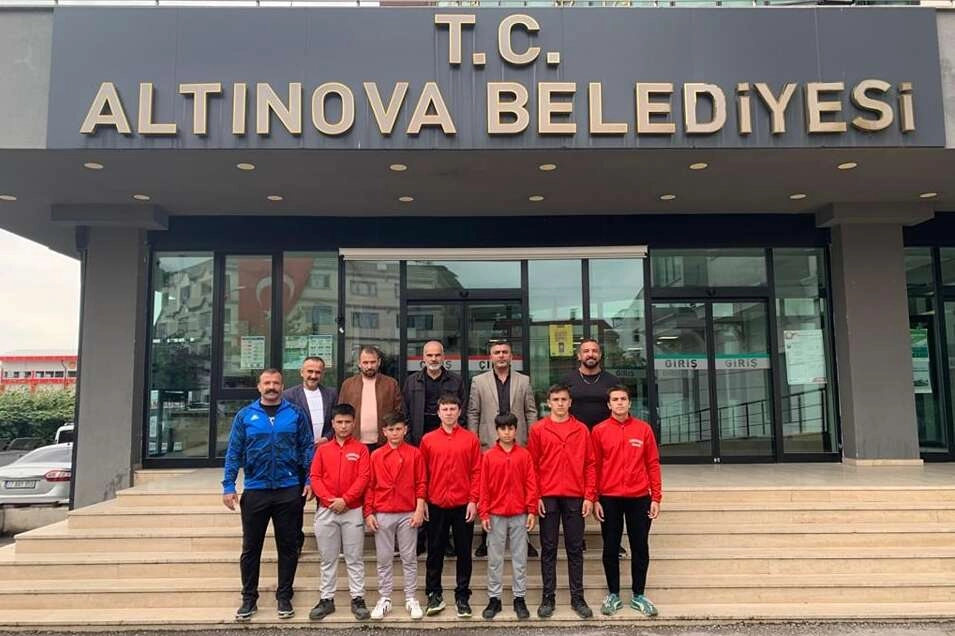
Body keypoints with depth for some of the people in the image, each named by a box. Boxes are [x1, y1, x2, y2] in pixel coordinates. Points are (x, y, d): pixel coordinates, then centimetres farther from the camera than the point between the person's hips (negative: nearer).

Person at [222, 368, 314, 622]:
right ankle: (249, 598, 24)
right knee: (251, 547, 9)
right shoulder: (245, 416, 2)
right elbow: (234, 453, 1)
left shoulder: (296, 415, 1)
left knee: (288, 546, 8)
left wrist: (310, 480, -6)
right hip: (255, 491, 0)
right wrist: (228, 486, -5)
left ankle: (284, 597, 22)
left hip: (289, 491, 0)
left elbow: (307, 449, 2)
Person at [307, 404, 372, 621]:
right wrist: (329, 500, -12)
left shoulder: (360, 449, 1)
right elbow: (315, 477, 1)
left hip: (353, 511, -2)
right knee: (328, 559, 9)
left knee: (354, 558, 3)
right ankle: (327, 599, 18)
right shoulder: (322, 450, 7)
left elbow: (363, 478, -7)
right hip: (326, 511, 2)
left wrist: (345, 499, -15)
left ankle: (358, 599, 10)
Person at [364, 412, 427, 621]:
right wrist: (368, 513, -1)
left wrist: (419, 510, -7)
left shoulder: (415, 454, 0)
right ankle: (384, 599, 18)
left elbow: (420, 484, 0)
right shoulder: (376, 456, 3)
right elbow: (370, 486, 3)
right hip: (382, 515, 1)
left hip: (408, 514, -1)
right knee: (384, 560, 8)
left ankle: (411, 599, 16)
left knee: (409, 558, 6)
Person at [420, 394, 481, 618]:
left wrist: (473, 501, -6)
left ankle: (462, 596, 19)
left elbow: (477, 472, 0)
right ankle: (434, 595, 22)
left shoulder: (470, 439, 1)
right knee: (435, 551, 9)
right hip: (436, 505, 1)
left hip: (464, 505, -1)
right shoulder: (428, 440, 3)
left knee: (464, 552, 7)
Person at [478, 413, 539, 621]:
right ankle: (494, 598, 18)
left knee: (520, 558, 8)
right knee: (494, 559, 7)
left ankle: (519, 599, 18)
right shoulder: (488, 456, 0)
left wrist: (532, 511, -3)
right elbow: (484, 487, -1)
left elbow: (531, 484, 1)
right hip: (495, 515, 0)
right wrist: (483, 513, -4)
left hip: (519, 515, 0)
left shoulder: (524, 455, 1)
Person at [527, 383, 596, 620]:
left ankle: (577, 597, 16)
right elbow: (532, 465, 1)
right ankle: (548, 597, 14)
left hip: (575, 497, 1)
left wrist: (589, 496, -1)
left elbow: (590, 465, 5)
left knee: (575, 549, 7)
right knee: (548, 549, 6)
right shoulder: (538, 429, 2)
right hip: (548, 497, -1)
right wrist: (535, 496, -5)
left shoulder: (581, 429, 6)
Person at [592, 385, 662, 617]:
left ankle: (639, 595, 22)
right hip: (609, 499, -1)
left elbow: (653, 464, 3)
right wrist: (594, 499, -3)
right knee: (611, 548, 7)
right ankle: (613, 595, 21)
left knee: (640, 547, 8)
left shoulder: (644, 429, 2)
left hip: (639, 498, 1)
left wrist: (656, 498, 0)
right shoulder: (599, 430, 0)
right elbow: (594, 466, 1)